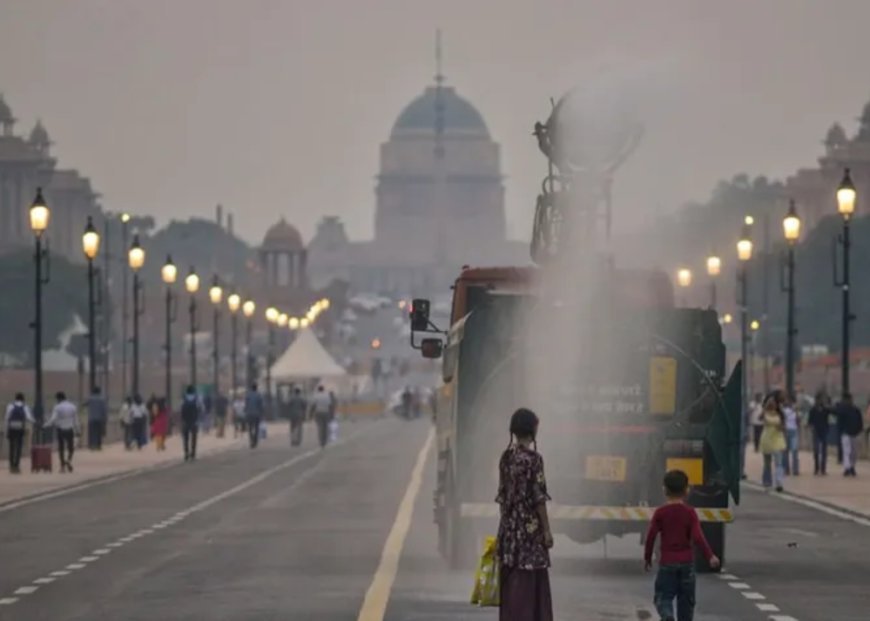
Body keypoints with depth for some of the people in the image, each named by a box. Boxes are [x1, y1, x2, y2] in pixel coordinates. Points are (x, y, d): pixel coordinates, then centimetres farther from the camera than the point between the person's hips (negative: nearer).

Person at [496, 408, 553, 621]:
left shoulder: (506, 457, 7)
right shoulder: (533, 457, -14)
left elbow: (502, 495, 11)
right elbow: (538, 497, -15)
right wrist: (547, 529, -10)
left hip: (508, 525, 7)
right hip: (529, 525, -7)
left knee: (511, 581, 10)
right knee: (530, 582, -3)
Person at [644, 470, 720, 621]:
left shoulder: (660, 513, -4)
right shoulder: (690, 513, -4)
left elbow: (651, 536, -4)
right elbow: (697, 537, -12)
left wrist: (647, 558, 8)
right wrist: (710, 556, -7)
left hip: (667, 562, -1)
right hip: (687, 561, 1)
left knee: (663, 596, 1)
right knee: (686, 599, 12)